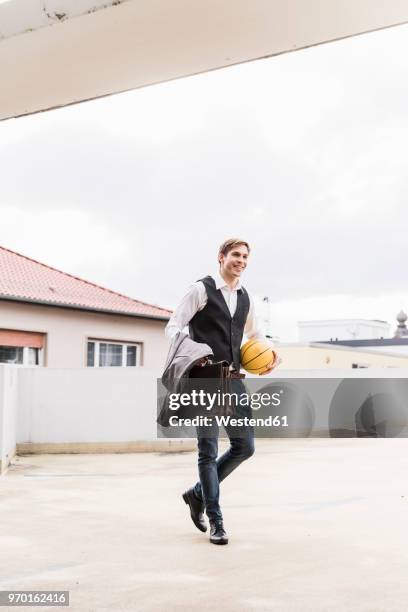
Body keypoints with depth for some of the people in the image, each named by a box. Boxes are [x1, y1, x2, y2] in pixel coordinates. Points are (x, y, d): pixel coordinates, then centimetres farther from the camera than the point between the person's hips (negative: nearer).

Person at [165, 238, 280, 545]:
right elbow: (173, 327, -5)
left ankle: (198, 493, 24)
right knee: (209, 450, -1)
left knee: (245, 447, 5)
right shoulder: (202, 289, -4)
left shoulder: (245, 297, 14)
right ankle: (215, 520, 9)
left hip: (233, 379, 6)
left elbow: (255, 332, 30)